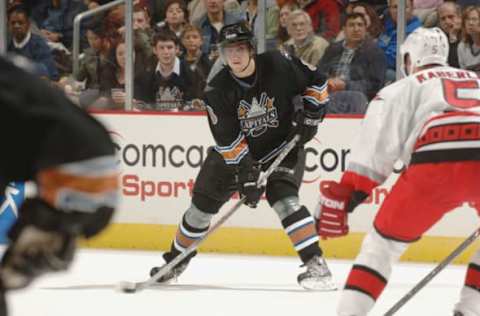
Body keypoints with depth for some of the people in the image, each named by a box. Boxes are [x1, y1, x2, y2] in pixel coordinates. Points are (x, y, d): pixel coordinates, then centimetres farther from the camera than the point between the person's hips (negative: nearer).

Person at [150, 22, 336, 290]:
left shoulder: (279, 66, -21)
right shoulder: (217, 89, -19)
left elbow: (316, 82, -4)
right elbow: (228, 140, -21)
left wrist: (311, 115, -14)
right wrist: (247, 174, -27)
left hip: (282, 145, -3)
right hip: (236, 152, 3)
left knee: (283, 197, -25)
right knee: (203, 202, 7)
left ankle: (317, 265, -28)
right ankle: (176, 260, 29)